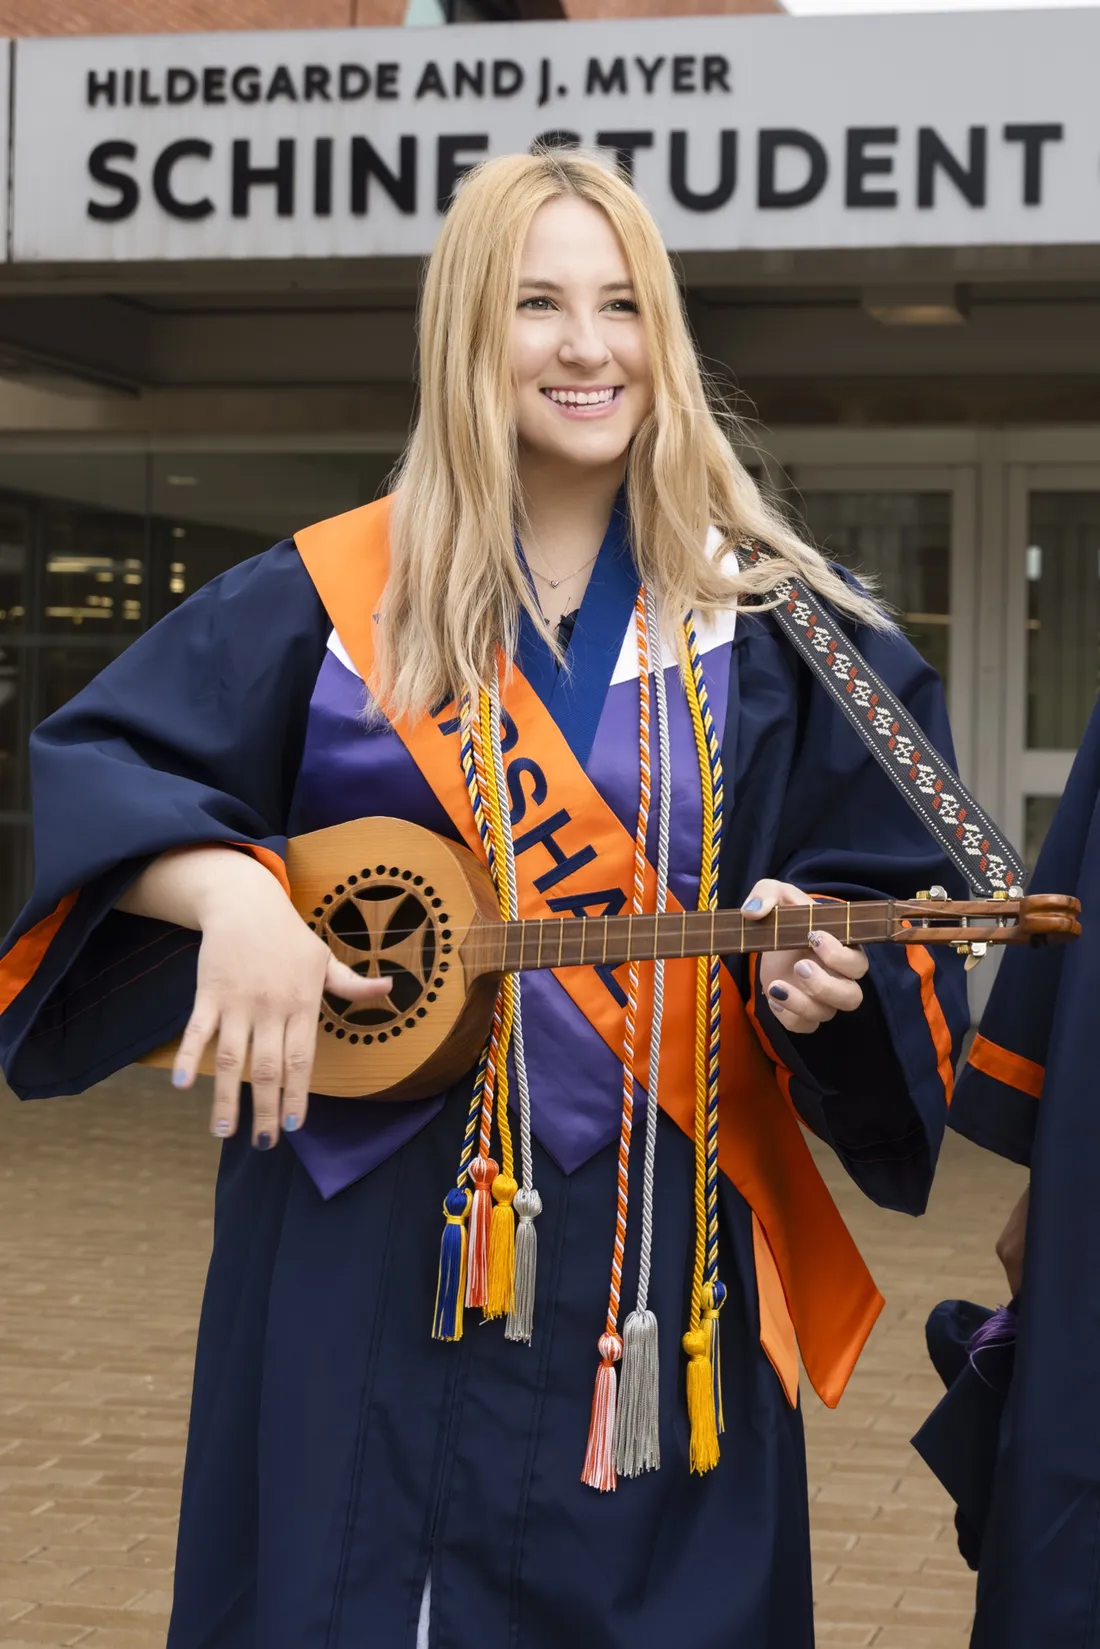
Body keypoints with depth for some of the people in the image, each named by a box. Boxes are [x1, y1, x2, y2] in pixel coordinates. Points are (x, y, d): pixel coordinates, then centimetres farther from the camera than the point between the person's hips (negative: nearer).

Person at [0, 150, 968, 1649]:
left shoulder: (767, 632, 4)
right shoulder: (333, 601, 1)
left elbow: (892, 896, 6)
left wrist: (832, 971, -15)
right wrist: (227, 888, -21)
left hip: (661, 1260, 1)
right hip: (366, 1241, 0)